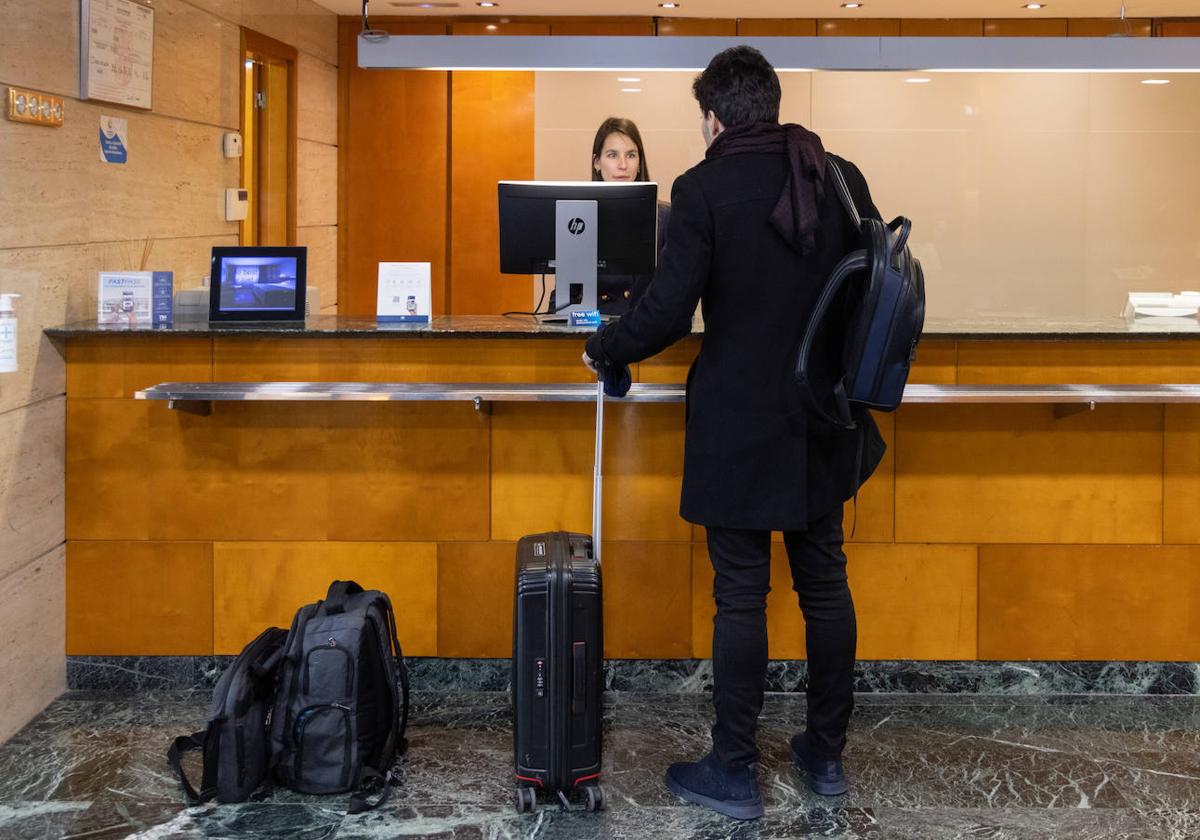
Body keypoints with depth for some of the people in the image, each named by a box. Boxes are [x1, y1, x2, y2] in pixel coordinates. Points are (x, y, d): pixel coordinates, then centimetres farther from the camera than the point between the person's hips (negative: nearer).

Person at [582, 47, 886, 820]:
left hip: (740, 430, -5)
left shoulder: (703, 189, -13)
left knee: (741, 597, 3)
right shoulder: (842, 178, 2)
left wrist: (604, 351, 1)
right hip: (823, 424, 5)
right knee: (825, 583, 15)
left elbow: (668, 312, -17)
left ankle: (735, 772, 13)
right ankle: (828, 754, 27)